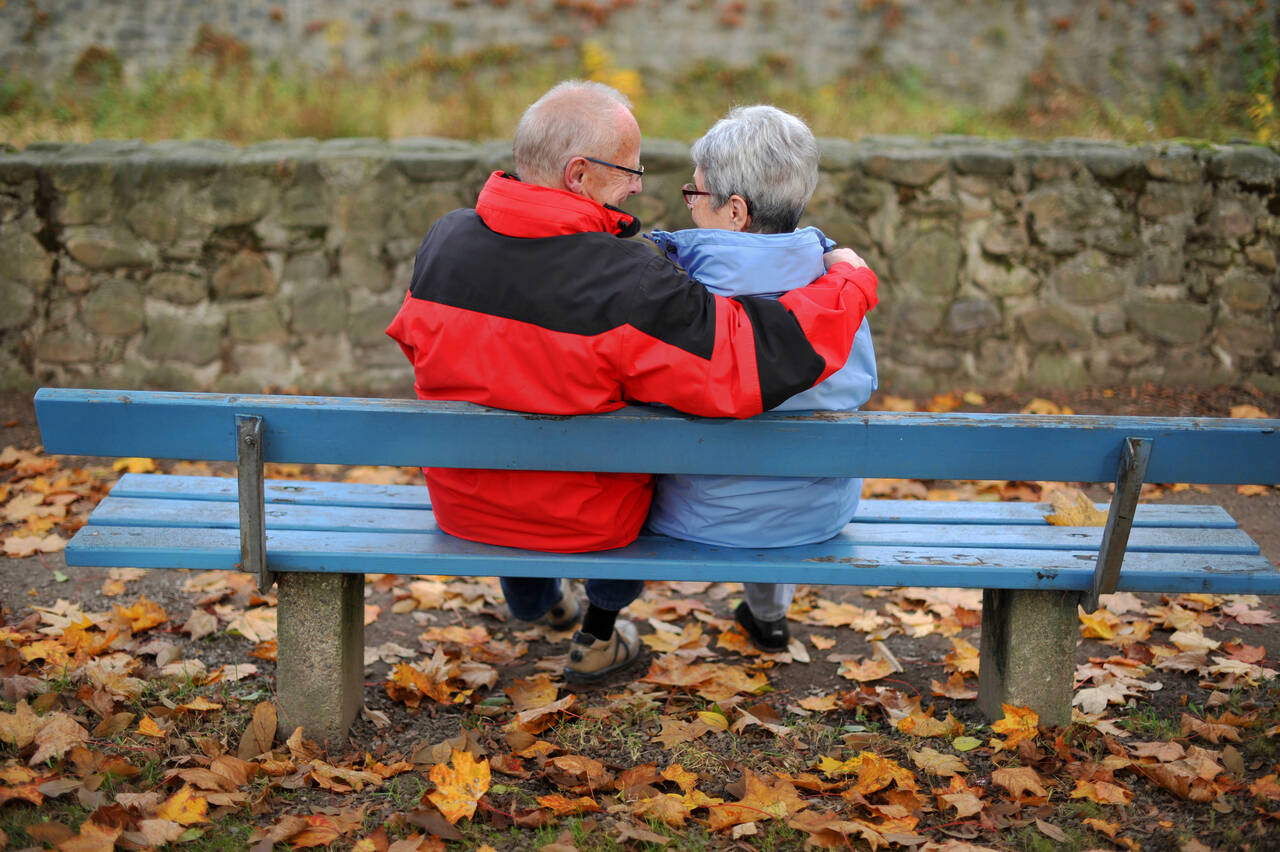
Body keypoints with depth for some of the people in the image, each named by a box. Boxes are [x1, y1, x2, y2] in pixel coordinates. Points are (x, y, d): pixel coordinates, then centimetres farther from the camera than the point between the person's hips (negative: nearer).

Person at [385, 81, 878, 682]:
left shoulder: (442, 241, -13)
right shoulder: (629, 285, -31)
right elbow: (753, 362, -31)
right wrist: (849, 280, -15)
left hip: (459, 504, 5)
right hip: (583, 522, -4)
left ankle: (532, 600, 61)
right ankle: (599, 638, 40)